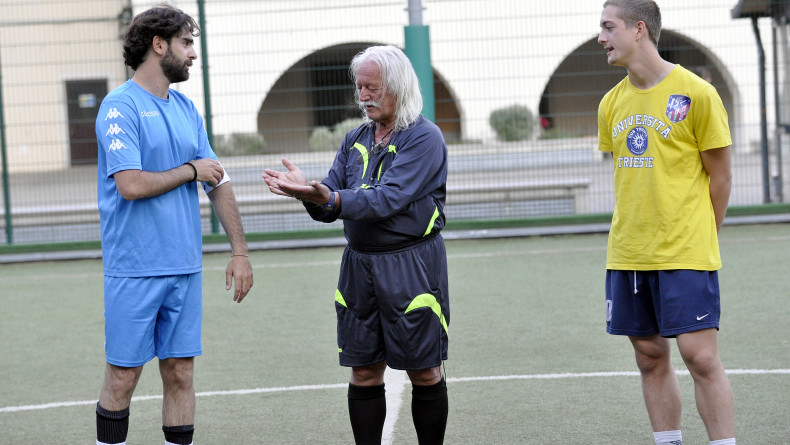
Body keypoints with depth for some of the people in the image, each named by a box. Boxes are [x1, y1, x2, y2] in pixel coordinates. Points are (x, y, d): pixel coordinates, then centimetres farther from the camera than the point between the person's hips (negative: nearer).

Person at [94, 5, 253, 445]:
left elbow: (218, 181, 15)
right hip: (134, 271, -6)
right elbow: (131, 185, -20)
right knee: (123, 376, 1)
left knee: (180, 373, 8)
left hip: (186, 267, 6)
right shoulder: (121, 107, -9)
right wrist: (191, 169, -6)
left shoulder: (187, 108, 13)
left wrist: (240, 251, 9)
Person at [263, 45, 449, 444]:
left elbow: (390, 199, -22)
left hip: (412, 266, -5)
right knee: (364, 372, 5)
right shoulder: (355, 140, 11)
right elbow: (331, 208, 7)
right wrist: (309, 192, -16)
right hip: (359, 265, 6)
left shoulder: (425, 138, -9)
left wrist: (330, 198, -34)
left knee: (423, 371, 2)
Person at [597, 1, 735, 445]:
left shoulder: (696, 93, -8)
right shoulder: (612, 103, 9)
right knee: (650, 356, 8)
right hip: (628, 254, 6)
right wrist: (637, 233, 11)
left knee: (700, 355, -8)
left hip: (685, 254, -6)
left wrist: (699, 239, 4)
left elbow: (720, 177, -1)